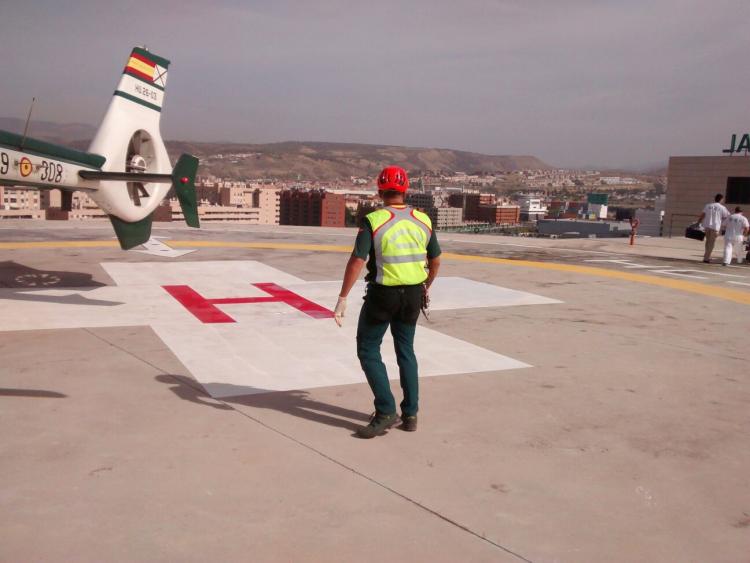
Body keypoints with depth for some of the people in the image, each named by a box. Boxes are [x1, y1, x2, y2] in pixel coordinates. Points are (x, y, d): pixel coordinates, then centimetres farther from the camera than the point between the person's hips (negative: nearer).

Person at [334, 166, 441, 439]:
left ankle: (386, 411, 1)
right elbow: (435, 261, 11)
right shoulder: (423, 220, 2)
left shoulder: (374, 221, -13)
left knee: (368, 349, 8)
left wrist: (342, 299, -15)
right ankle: (410, 413, 21)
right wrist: (426, 287, 28)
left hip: (382, 295, -5)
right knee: (406, 350, 17)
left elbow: (356, 262, -20)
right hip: (413, 294, 5)